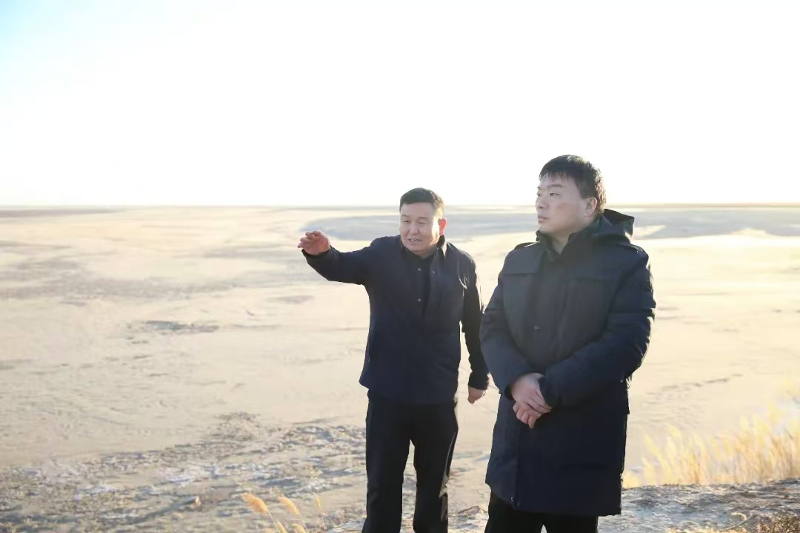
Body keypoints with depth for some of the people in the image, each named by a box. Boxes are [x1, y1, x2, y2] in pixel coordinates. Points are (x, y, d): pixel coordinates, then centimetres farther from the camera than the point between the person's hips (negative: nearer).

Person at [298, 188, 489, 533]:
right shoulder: (381, 255, -5)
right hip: (387, 394, -1)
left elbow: (475, 324, 6)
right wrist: (321, 253, -43)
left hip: (438, 396, 1)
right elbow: (342, 267, -21)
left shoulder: (461, 264, -3)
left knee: (434, 482, 18)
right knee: (382, 482, 10)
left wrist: (480, 375, 11)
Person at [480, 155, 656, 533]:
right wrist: (516, 379, -16)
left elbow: (625, 345, -16)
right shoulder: (518, 260, 12)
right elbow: (491, 328, 4)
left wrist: (551, 390, -21)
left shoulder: (627, 264, -5)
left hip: (580, 446, -4)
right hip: (515, 438, 5)